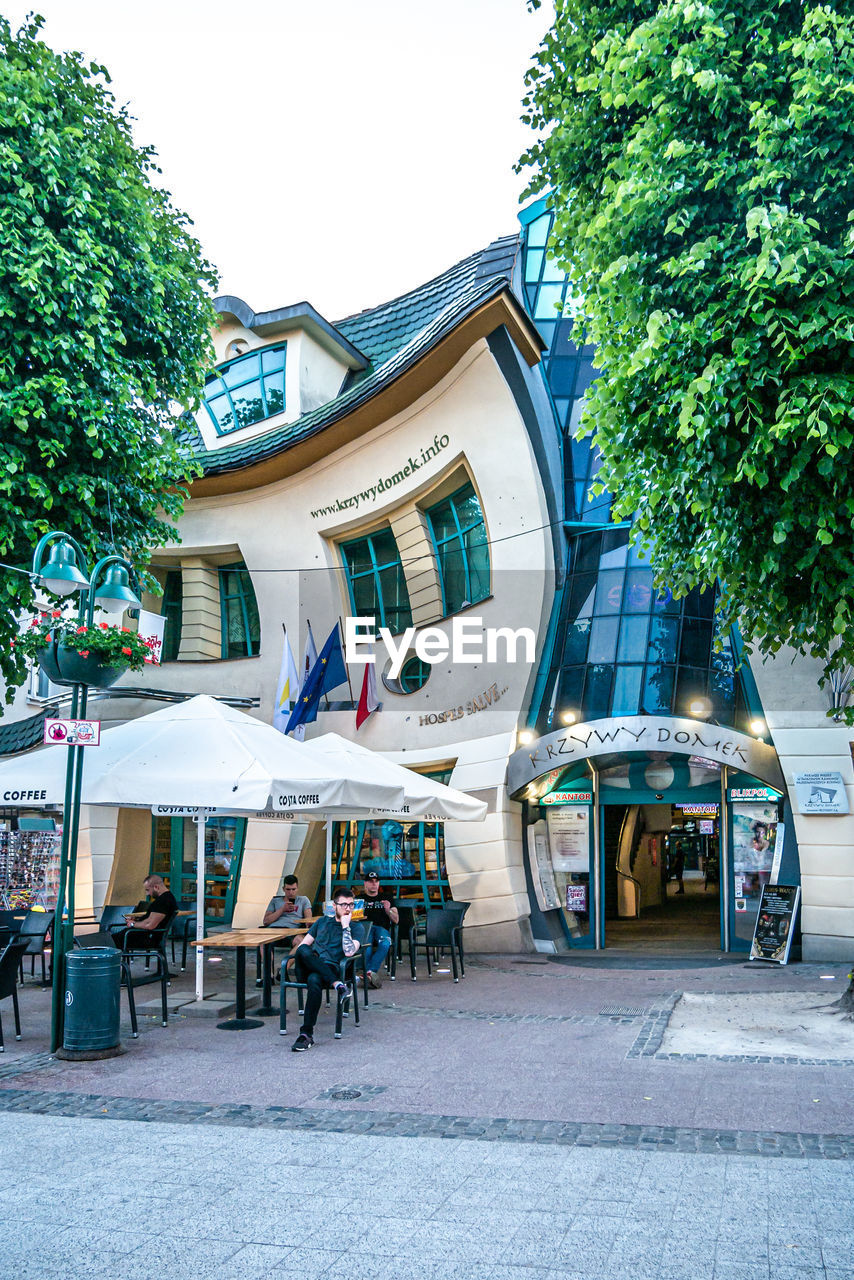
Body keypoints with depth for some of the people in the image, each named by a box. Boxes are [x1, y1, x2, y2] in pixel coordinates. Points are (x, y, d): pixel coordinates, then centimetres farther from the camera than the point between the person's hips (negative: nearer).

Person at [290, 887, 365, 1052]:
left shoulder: (356, 928, 13)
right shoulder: (323, 921, 27)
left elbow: (349, 952, -5)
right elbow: (304, 943, 22)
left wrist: (345, 926, -4)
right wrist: (297, 955, 0)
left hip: (331, 969, -3)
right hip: (307, 968, 3)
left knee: (314, 980, -40)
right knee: (303, 950, -33)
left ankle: (307, 1033, -37)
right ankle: (336, 984, -34)